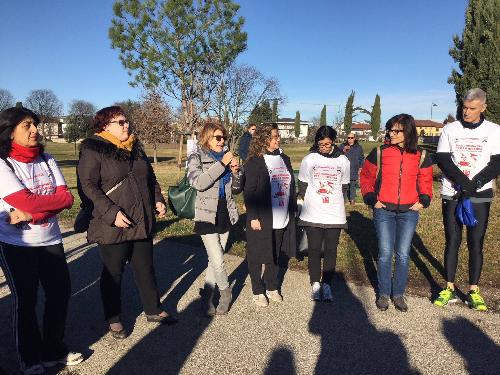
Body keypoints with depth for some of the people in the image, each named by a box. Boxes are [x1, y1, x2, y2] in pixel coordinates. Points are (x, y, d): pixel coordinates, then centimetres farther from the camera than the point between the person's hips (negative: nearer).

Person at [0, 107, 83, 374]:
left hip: (50, 240, 5)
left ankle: (54, 351, 29)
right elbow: (27, 202, -24)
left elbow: (66, 197, -7)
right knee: (25, 300, 7)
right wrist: (56, 199, -11)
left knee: (60, 292, 9)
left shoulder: (47, 160, 3)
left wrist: (31, 214, -17)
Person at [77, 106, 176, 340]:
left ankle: (153, 310, 34)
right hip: (113, 226, -6)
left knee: (146, 269, 17)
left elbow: (150, 178, 20)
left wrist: (158, 199, 6)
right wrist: (112, 213, -23)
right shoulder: (93, 151, -9)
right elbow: (87, 186, -17)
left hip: (143, 223, 6)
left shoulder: (135, 148, 12)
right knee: (113, 274, 11)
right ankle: (114, 319, 30)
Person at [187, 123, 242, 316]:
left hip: (225, 215, 5)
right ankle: (225, 292, 19)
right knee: (218, 261, -8)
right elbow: (198, 182, -22)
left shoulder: (226, 157, 9)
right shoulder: (196, 158, -4)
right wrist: (221, 164, -22)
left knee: (215, 260, 10)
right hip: (207, 216, -5)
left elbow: (236, 190, 12)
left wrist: (235, 171, -7)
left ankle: (207, 296, 25)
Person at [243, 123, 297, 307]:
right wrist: (253, 217, -16)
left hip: (282, 220, 6)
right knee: (257, 257, 8)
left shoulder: (284, 159, 10)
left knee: (276, 255, 17)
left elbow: (291, 186, 14)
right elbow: (249, 192, -12)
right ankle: (258, 291, 26)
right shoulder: (254, 162, -10)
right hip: (261, 220, -6)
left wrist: (293, 210, 12)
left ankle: (272, 287, 35)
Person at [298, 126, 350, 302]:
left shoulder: (343, 161, 2)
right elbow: (302, 187, 5)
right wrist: (311, 202, 7)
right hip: (312, 215, -1)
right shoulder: (309, 160, -1)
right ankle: (315, 284, 20)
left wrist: (332, 199, 8)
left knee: (331, 250, 6)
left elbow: (344, 186, 12)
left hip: (335, 215, 1)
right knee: (314, 249, 5)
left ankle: (327, 284, 19)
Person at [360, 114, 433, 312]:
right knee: (385, 253, 0)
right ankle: (383, 293, 17)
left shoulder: (421, 156, 4)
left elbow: (425, 181, 14)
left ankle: (399, 294, 22)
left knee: (403, 254, 6)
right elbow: (366, 177, 6)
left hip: (409, 212, 1)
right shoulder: (379, 152, -1)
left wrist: (423, 200, 0)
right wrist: (371, 199, -4)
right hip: (383, 211, -1)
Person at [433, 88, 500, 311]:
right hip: (451, 194, 0)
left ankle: (474, 291, 13)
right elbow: (443, 160, -4)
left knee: (476, 243, 3)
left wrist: (474, 184, -16)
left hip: (480, 195, 0)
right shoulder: (450, 129, 5)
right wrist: (463, 182, -16)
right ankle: (449, 289, 12)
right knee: (452, 241, 4)